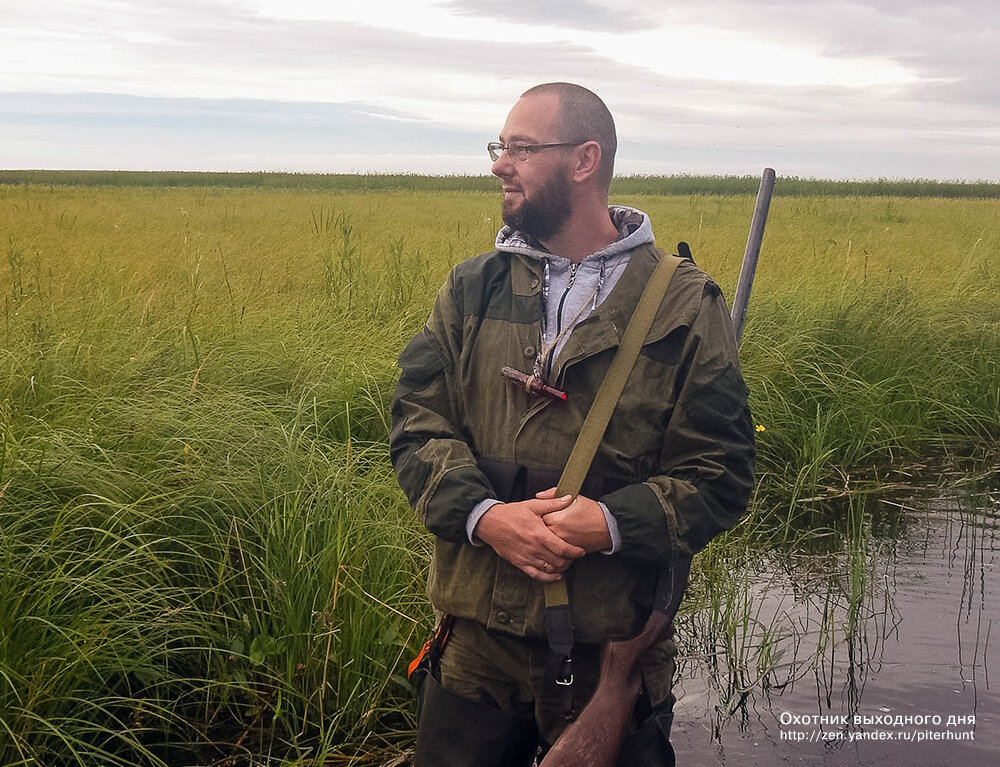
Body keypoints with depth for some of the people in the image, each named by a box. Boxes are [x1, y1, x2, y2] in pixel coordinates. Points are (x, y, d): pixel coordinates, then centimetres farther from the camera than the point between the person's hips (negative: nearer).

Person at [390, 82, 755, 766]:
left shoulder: (685, 307, -5)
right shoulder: (472, 288, 5)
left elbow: (722, 476, -7)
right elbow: (417, 424, -1)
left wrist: (612, 523, -22)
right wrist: (482, 515, -18)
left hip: (612, 643, -2)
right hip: (477, 633, 3)